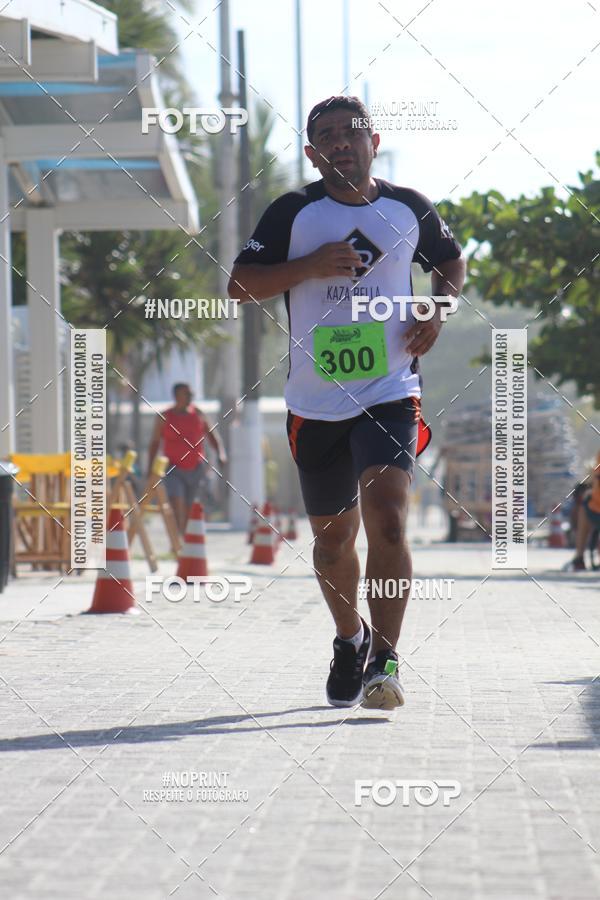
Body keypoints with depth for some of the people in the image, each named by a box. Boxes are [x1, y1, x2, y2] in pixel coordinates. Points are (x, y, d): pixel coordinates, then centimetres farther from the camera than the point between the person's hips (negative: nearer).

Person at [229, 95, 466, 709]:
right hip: (315, 402, 1)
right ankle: (350, 639, 39)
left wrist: (437, 312, 2)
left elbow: (451, 263, 22)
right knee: (332, 535, 13)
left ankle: (383, 661, -18)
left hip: (390, 394, -1)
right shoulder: (293, 213, -1)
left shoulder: (409, 209, 4)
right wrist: (310, 266, -16)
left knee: (387, 516, -21)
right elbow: (239, 286, -3)